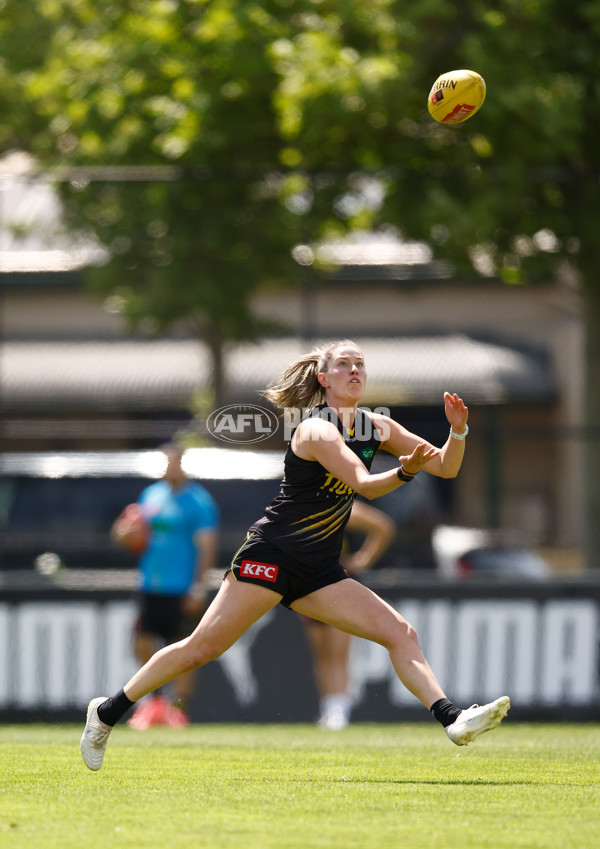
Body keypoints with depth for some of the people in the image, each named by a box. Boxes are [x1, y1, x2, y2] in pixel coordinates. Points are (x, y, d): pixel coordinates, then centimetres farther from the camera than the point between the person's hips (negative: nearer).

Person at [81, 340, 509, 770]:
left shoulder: (376, 427, 8)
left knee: (401, 634, -9)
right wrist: (404, 472, -45)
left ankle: (453, 719, -18)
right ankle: (108, 712, 4)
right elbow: (365, 485, -27)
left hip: (320, 572, 7)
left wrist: (458, 432, -11)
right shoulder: (317, 430, -14)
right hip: (273, 553, -7)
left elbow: (446, 467, 8)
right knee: (203, 647, -7)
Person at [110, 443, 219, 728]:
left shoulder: (198, 501, -6)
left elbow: (207, 546, -10)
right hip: (150, 585, 6)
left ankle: (179, 708, 3)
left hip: (181, 590, -6)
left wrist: (198, 586, -16)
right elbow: (140, 538, 24)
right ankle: (153, 701, 18)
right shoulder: (151, 495, 14)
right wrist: (127, 535, 0)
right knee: (143, 643, 3)